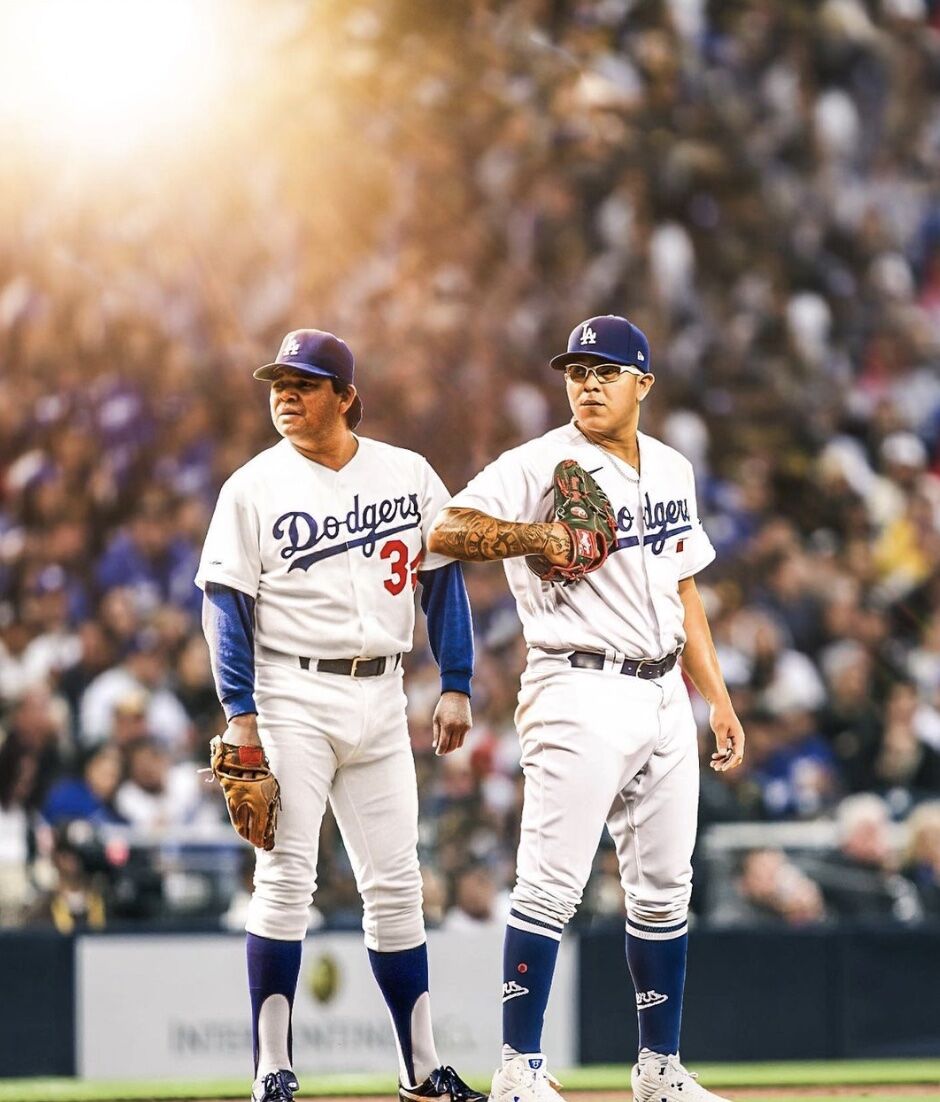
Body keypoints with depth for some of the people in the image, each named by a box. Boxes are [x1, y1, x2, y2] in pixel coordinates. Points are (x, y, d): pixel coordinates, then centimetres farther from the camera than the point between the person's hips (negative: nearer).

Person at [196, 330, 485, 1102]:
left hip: (380, 699, 3)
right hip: (291, 700, -3)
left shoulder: (410, 476, 5)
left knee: (395, 885, 6)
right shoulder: (255, 487, -2)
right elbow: (227, 603, -5)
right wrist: (241, 713, -13)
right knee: (285, 879, -6)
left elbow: (443, 579, 9)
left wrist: (457, 685, 2)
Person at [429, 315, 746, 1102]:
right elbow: (447, 531, -19)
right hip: (581, 695, -7)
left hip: (664, 696, 7)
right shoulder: (540, 466, -8)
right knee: (553, 885, -10)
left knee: (664, 889, 11)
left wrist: (718, 697, 18)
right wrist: (538, 537, -32)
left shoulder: (672, 469, 14)